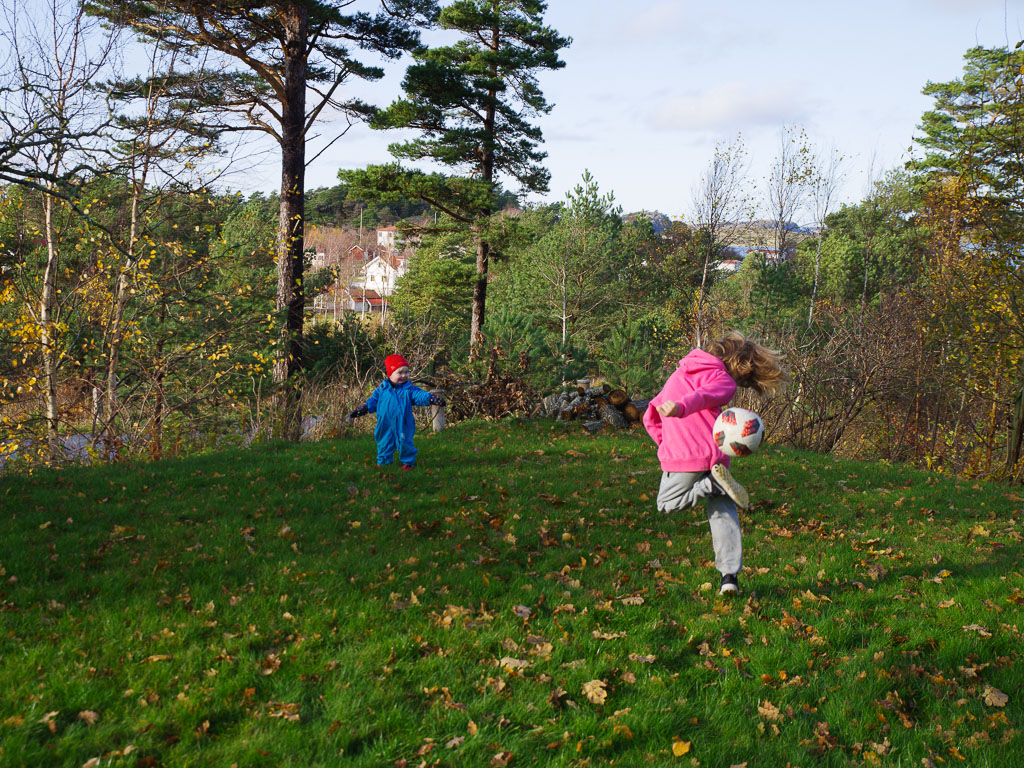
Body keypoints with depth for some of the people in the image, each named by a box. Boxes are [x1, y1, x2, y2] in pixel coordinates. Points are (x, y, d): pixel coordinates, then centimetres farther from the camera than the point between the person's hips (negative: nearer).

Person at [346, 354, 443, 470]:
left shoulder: (409, 389, -4)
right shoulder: (382, 389, 1)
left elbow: (420, 395, -16)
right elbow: (373, 401, 8)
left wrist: (432, 399, -36)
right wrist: (359, 411, 4)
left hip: (402, 426, -2)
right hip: (386, 426, 2)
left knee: (404, 443, 4)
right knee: (384, 443, 14)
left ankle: (408, 462, 25)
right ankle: (383, 461, 33)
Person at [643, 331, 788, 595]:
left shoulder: (680, 374, 22)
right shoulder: (724, 380, -1)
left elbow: (650, 417, 23)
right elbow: (705, 395, -26)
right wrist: (681, 407, -45)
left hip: (679, 455, 3)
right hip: (713, 456, -3)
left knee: (667, 503, 21)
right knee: (723, 514, 14)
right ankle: (730, 575, 3)